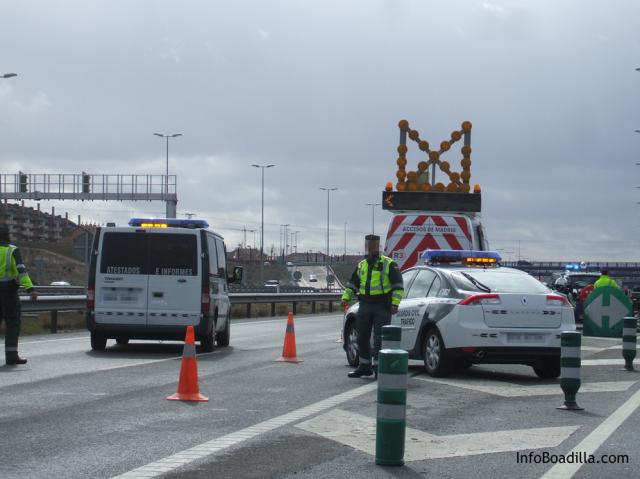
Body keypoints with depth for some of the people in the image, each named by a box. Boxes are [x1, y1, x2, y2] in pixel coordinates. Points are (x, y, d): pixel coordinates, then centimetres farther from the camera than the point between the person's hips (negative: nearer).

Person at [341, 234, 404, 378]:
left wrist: (395, 303, -14)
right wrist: (346, 298, 8)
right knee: (362, 338, 9)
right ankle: (364, 366, 19)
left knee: (379, 338, -6)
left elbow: (398, 285, -6)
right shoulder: (361, 265, 15)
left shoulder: (389, 264, -2)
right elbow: (352, 284, 22)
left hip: (382, 307, -6)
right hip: (365, 306, 6)